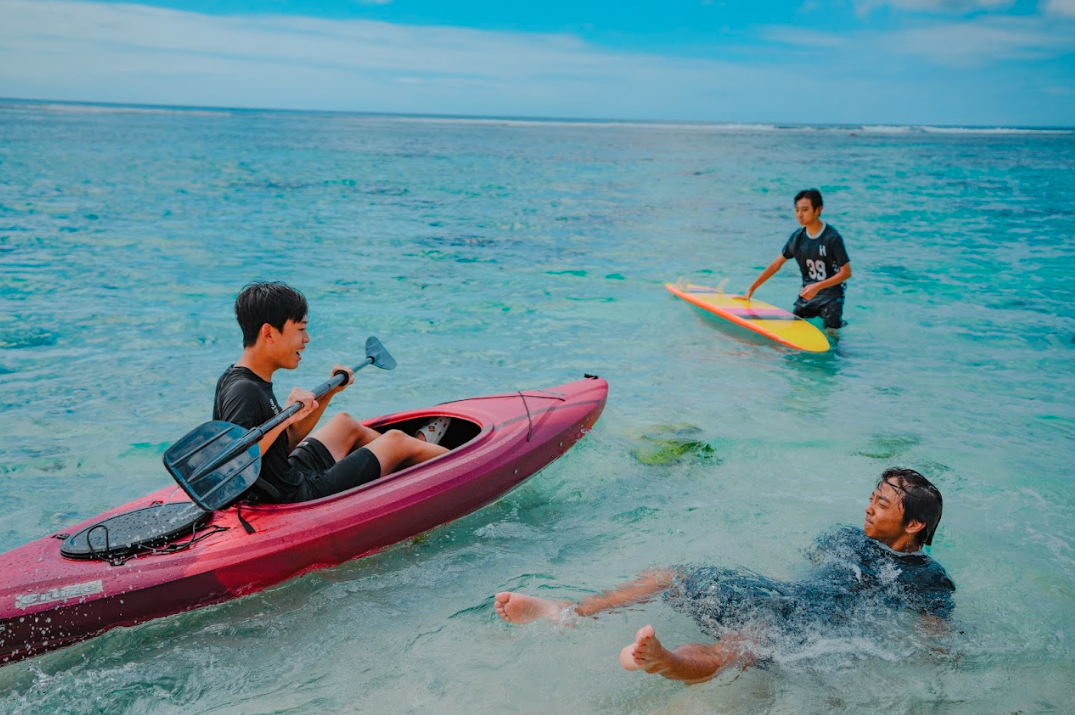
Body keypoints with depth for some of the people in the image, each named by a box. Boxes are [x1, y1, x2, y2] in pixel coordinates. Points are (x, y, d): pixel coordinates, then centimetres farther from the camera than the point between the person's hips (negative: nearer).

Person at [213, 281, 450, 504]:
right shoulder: (242, 391, -26)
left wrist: (329, 393, 9)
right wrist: (284, 419, -37)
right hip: (299, 498, -10)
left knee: (345, 422, 30)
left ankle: (419, 446, 54)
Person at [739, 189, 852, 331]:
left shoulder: (832, 237, -17)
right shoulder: (797, 237, -2)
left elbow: (846, 272, -15)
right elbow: (775, 265, 4)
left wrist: (818, 286, -24)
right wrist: (751, 290, 1)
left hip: (831, 297, -5)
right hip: (807, 294, 5)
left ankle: (839, 323, 23)